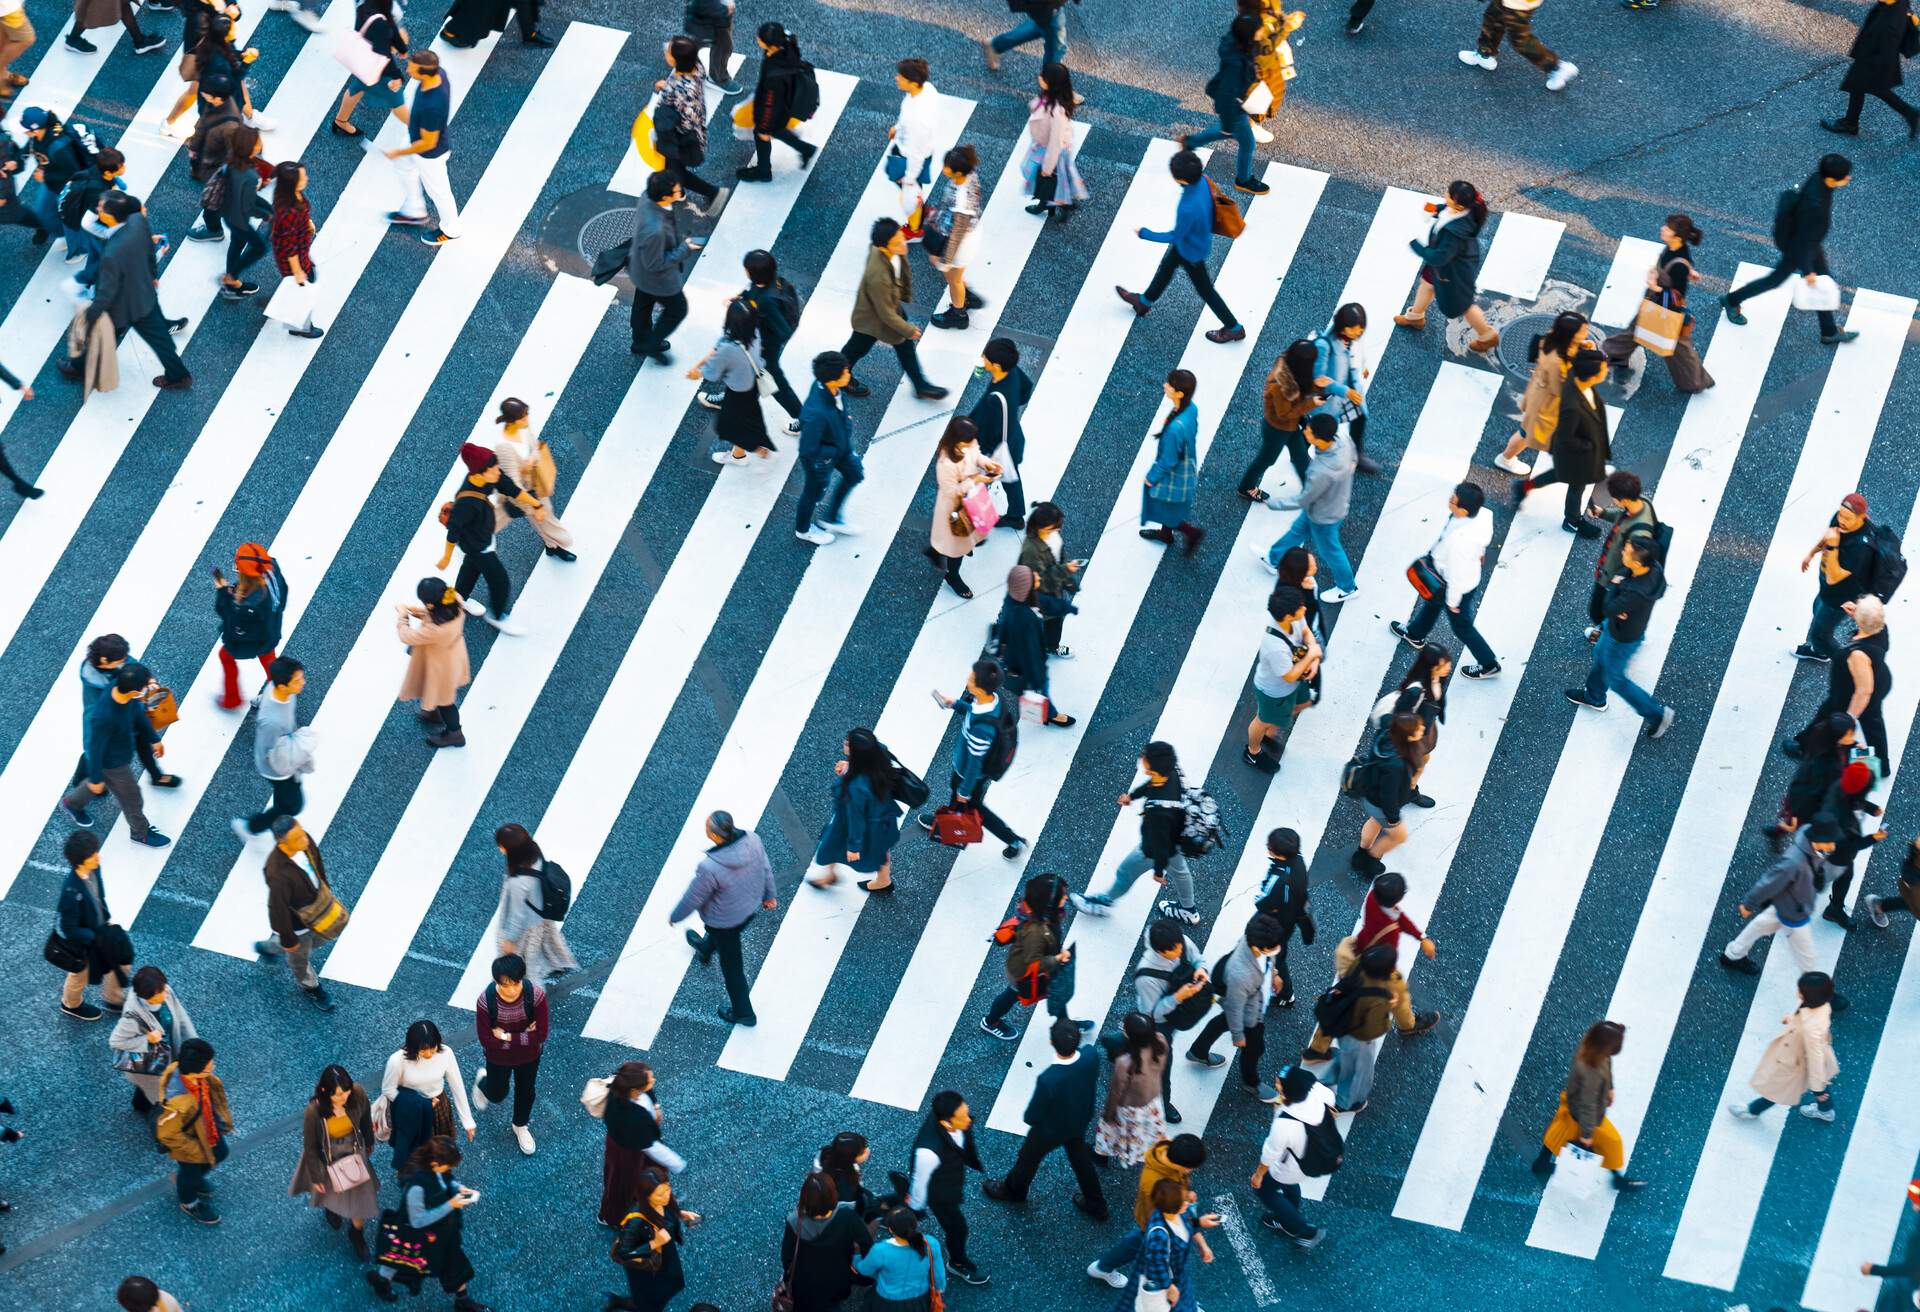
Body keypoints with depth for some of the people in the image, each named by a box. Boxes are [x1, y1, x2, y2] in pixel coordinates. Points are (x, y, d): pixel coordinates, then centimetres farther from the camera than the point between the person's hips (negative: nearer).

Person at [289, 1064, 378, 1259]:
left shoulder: (358, 1095, -29)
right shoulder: (314, 1112, -38)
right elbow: (310, 1146, -21)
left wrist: (369, 1144, 12)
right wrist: (316, 1177, -9)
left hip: (355, 1156, 2)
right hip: (328, 1161, -2)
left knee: (361, 1198, 15)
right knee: (330, 1192, 29)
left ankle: (357, 1234, 46)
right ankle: (329, 1208, 66)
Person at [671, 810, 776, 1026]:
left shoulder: (710, 868, -42)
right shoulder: (752, 840, -27)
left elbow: (693, 898, -23)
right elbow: (765, 869, -6)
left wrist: (674, 916, -2)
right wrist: (768, 895, 14)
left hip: (724, 920, -6)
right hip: (750, 908, 6)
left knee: (731, 965, 21)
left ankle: (743, 1012, 41)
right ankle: (705, 951, 72)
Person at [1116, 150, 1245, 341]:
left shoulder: (1188, 209, -45)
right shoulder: (1202, 180, -26)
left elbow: (1175, 237, -27)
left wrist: (1144, 234, -15)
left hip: (1192, 251, -8)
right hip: (1200, 237, 8)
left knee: (1204, 289, 18)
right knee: (1166, 266, 30)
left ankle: (1233, 328, 37)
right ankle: (1145, 301, 56)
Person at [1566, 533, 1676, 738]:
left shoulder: (1637, 593, -47)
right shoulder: (1653, 568, -24)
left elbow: (1610, 609, -29)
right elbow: (1623, 577, -4)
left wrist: (1616, 586, -17)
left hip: (1622, 639, -8)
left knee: (1615, 678, 18)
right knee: (1600, 655, 33)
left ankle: (1657, 714, 30)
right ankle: (1594, 697, 60)